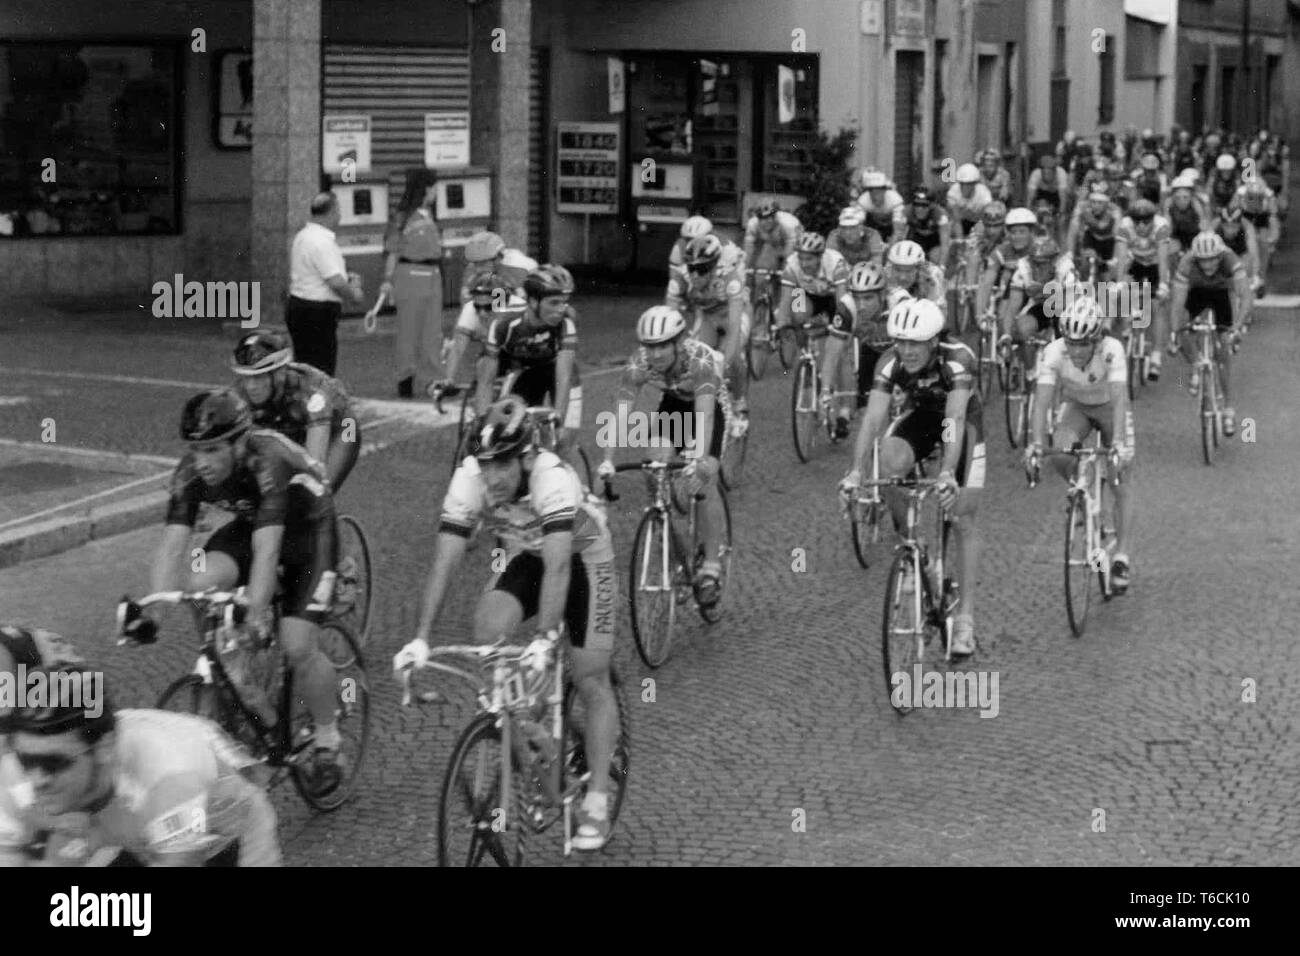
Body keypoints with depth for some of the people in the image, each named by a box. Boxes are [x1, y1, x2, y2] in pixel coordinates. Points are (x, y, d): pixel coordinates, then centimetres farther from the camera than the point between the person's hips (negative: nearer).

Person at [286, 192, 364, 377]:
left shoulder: (303, 235, 13)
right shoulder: (322, 242, -19)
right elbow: (336, 283, -23)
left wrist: (346, 278, 13)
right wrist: (354, 294, -4)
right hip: (316, 313, -10)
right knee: (321, 370, -8)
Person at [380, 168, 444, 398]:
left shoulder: (429, 216, 10)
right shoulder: (404, 217, -9)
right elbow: (393, 252, -8)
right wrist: (388, 280, -13)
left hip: (432, 276, 6)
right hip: (410, 275, -6)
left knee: (433, 332, 5)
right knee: (409, 330, 2)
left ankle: (432, 380, 8)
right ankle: (405, 379, 11)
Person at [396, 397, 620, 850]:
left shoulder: (552, 477, -38)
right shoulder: (469, 479, -26)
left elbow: (557, 566, -45)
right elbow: (444, 563, -27)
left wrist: (545, 638, -55)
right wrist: (421, 639, -35)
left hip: (584, 559, -4)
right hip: (526, 557, 4)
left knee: (590, 680, -7)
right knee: (487, 630, -24)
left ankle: (597, 803, 2)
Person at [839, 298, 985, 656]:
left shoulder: (957, 359, -36)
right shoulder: (890, 362, -27)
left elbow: (955, 418, -46)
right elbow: (873, 416, -33)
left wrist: (947, 472, -59)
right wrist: (856, 471, -46)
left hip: (963, 419, -3)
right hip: (918, 415, 3)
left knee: (963, 519, -8)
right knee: (888, 464, -30)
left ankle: (965, 618, -3)